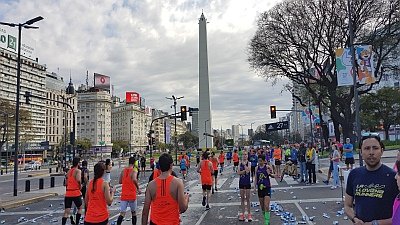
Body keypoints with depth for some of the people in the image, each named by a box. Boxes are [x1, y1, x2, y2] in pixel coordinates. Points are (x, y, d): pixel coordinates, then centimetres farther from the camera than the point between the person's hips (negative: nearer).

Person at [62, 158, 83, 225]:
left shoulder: (68, 171, 14)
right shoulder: (78, 171, -8)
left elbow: (66, 183, 18)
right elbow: (78, 180, -26)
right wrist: (80, 186, -9)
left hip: (68, 193, 5)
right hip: (76, 192, -5)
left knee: (66, 211, 4)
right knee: (80, 208, 17)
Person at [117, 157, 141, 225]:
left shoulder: (123, 171, 4)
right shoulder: (134, 171, -12)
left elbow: (120, 182, 11)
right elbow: (134, 180, -32)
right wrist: (138, 188, -19)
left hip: (124, 195, 3)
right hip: (132, 195, -3)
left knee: (122, 213, 1)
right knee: (133, 212, 16)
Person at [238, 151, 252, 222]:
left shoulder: (249, 163, -8)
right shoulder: (240, 163, 1)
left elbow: (247, 171, -24)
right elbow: (238, 173, -8)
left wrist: (244, 164, -21)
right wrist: (244, 170, -19)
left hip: (247, 182, -3)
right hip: (241, 182, 3)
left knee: (247, 199, 4)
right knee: (242, 199, 10)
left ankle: (249, 214, 15)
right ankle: (242, 214, 17)